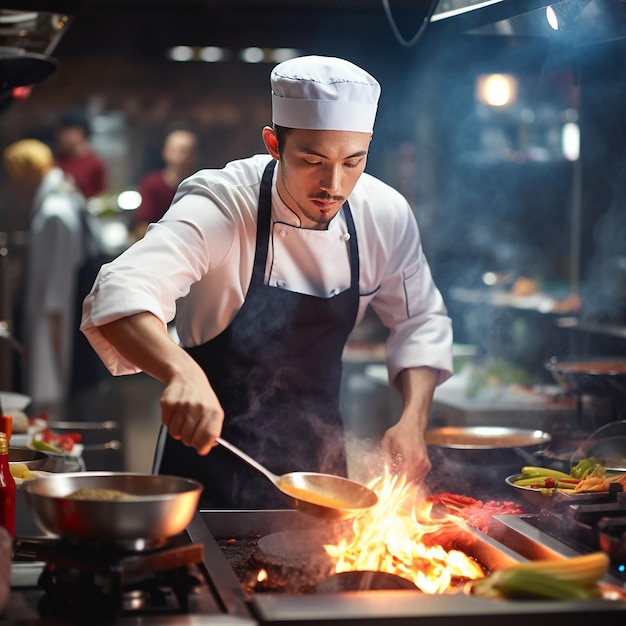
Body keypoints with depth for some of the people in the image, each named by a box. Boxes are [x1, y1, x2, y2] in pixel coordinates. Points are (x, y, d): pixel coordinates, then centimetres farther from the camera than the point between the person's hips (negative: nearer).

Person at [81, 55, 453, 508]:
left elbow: (421, 320, 5)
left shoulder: (386, 216, -10)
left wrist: (413, 421, -11)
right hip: (211, 447, -4)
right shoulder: (222, 204, -24)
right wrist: (183, 373, -58)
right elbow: (121, 297, -39)